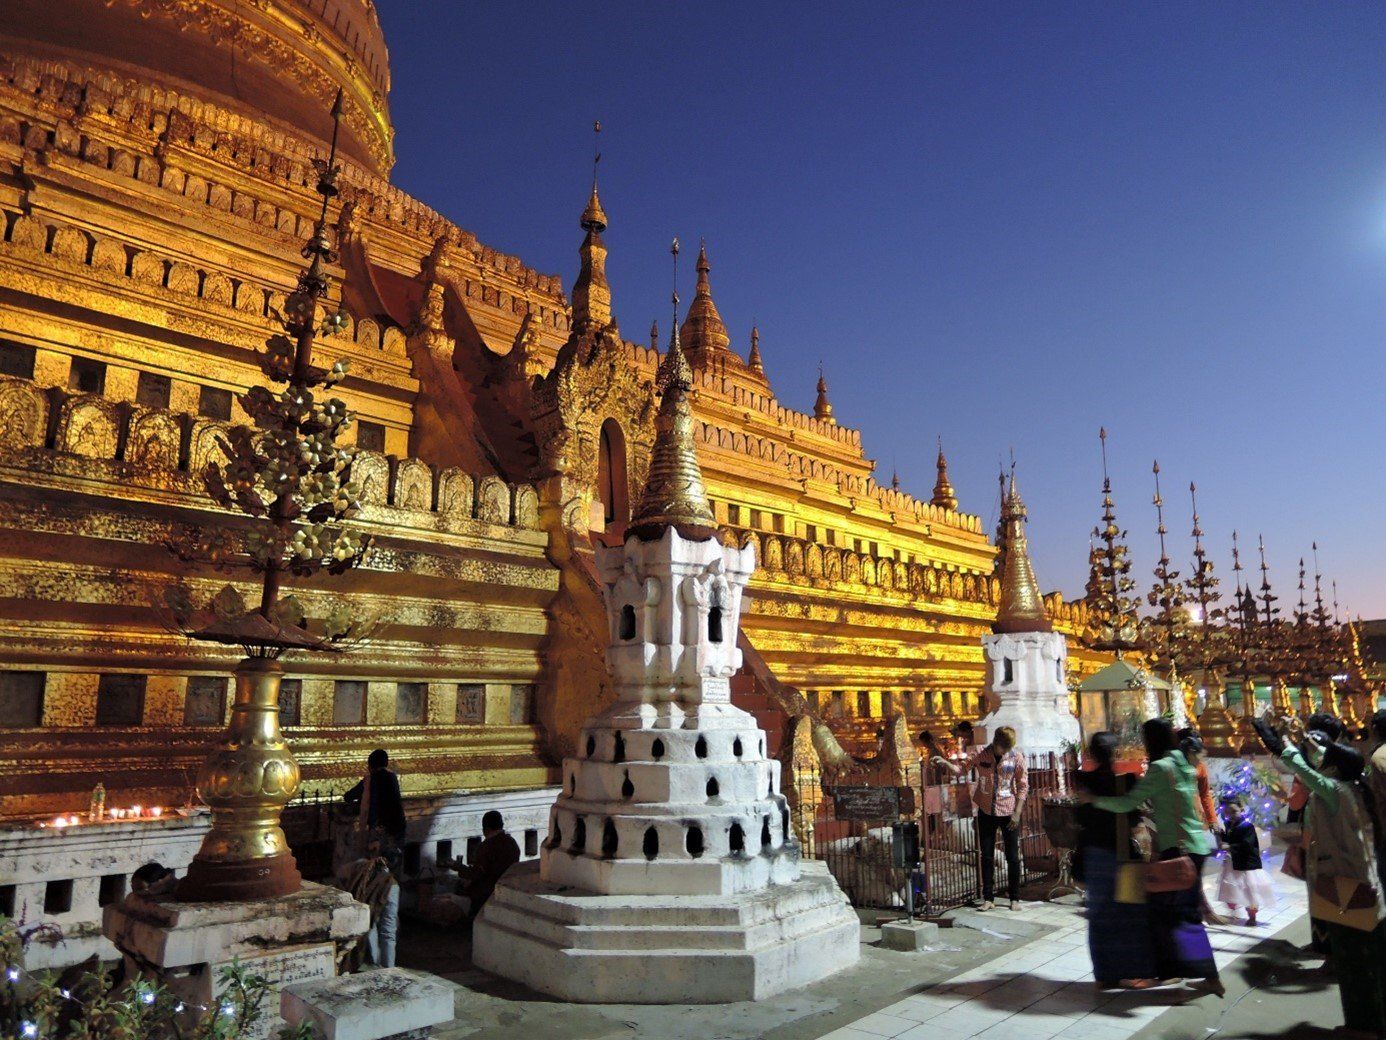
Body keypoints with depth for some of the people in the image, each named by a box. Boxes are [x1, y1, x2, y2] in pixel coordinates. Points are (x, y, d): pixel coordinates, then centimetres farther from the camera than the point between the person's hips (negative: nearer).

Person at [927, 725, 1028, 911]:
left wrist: (1017, 813, -9)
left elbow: (1023, 786, -4)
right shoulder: (979, 754, -6)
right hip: (986, 812, 1)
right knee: (987, 857, 7)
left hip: (1009, 813, -1)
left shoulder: (1017, 757, -8)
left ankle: (1015, 898, 20)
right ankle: (988, 899, 15)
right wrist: (944, 762, -26)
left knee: (1013, 857, 6)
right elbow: (960, 769, -6)